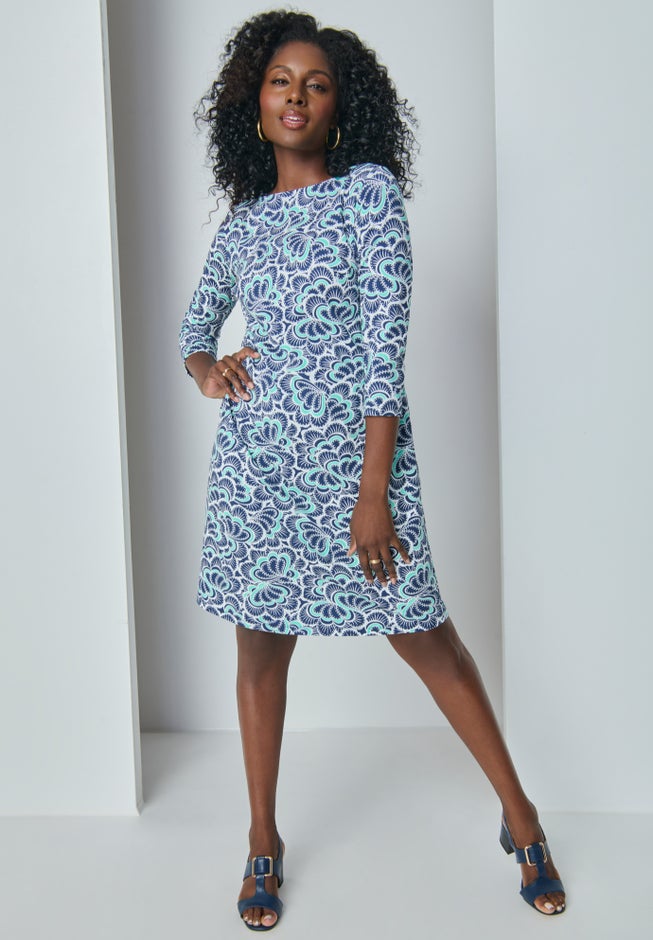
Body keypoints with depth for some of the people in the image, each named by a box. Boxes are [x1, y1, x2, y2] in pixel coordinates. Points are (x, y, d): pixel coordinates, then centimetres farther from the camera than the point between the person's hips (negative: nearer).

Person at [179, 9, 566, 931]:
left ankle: (519, 814, 23)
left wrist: (374, 491, -15)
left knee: (426, 637, 2)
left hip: (353, 448, -4)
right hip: (256, 457, 4)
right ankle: (263, 840, 28)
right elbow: (194, 327, 24)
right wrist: (205, 366, -2)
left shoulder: (372, 189, -3)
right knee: (261, 644, 10)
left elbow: (386, 343, -10)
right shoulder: (242, 223, 11)